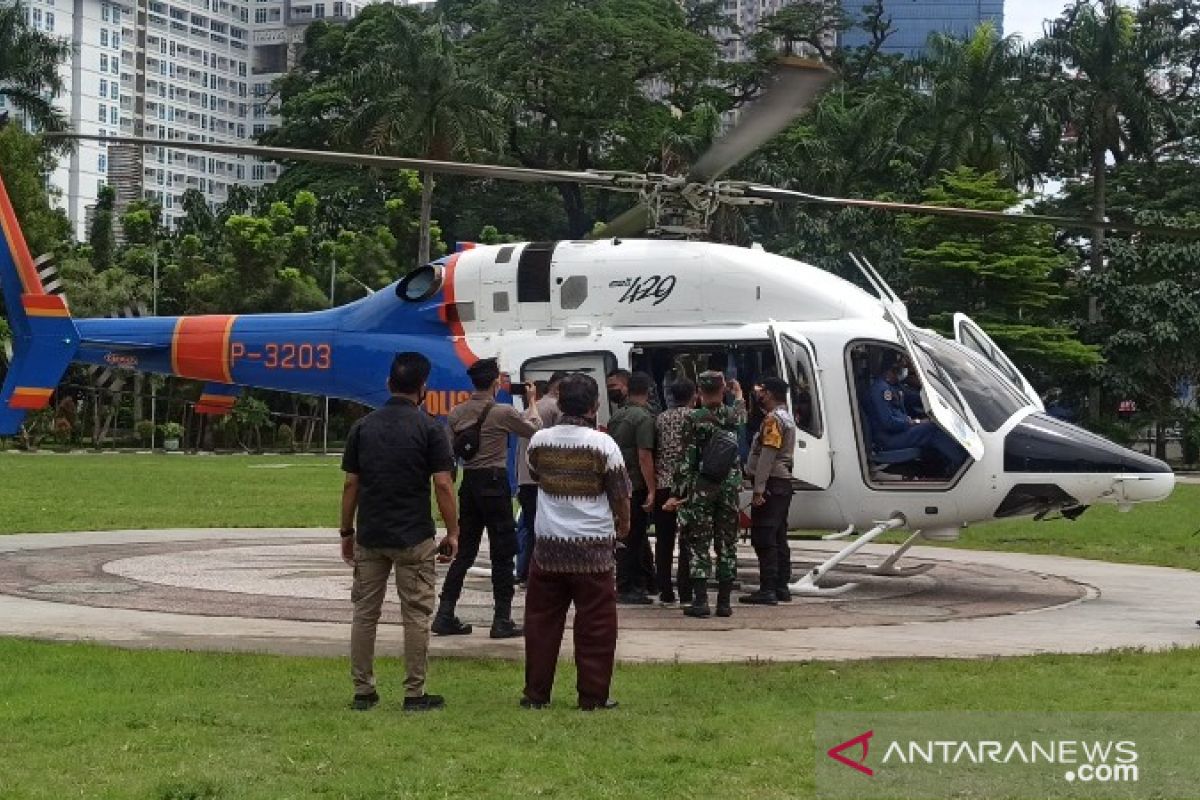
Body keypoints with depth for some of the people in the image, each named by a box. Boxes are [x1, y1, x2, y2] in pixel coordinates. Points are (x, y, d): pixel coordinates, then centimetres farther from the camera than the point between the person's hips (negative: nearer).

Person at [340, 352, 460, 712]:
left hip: (369, 536, 3)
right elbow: (443, 484, -10)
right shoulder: (429, 428, -7)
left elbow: (351, 483, 5)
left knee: (365, 613, 10)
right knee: (415, 615, 4)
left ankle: (362, 691, 12)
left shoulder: (363, 426, 4)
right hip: (413, 537, -3)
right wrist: (453, 532, -2)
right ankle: (414, 694, 5)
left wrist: (347, 531, 13)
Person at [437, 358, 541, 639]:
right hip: (494, 483, -6)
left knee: (464, 551, 13)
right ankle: (502, 620, 2)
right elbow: (534, 429, 3)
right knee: (502, 553, 2)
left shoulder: (457, 412, 5)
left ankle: (445, 615, 11)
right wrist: (532, 402, 16)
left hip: (469, 482, 6)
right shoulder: (503, 412, -11)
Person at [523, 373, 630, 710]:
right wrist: (623, 524, 16)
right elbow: (620, 493, -1)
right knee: (595, 624, 4)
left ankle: (536, 693, 14)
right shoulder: (603, 444, -9)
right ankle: (593, 695, 6)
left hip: (548, 545, 3)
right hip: (593, 545, -3)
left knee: (541, 620, 10)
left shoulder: (539, 440, 0)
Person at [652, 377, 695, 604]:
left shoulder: (660, 419, 10)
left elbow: (653, 451, 10)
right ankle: (685, 591, -4)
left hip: (662, 485, 4)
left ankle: (665, 591, 8)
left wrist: (653, 486, 13)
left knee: (664, 540, 7)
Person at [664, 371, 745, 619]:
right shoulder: (733, 415, 2)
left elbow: (687, 460, -11)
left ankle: (700, 601, -6)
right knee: (727, 545, 8)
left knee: (699, 545, 0)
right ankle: (724, 602, 9)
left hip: (700, 489, -3)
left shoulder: (694, 420, -9)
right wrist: (738, 393, 52)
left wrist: (676, 494, -8)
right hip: (730, 488, 3)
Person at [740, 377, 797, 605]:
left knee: (763, 539, -10)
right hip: (784, 484, 10)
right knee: (779, 538, 12)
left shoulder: (773, 419, -13)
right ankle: (781, 587, 15)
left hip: (771, 484, -10)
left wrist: (758, 490, -22)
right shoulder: (786, 418, 18)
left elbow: (767, 456, -20)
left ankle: (767, 590, -13)